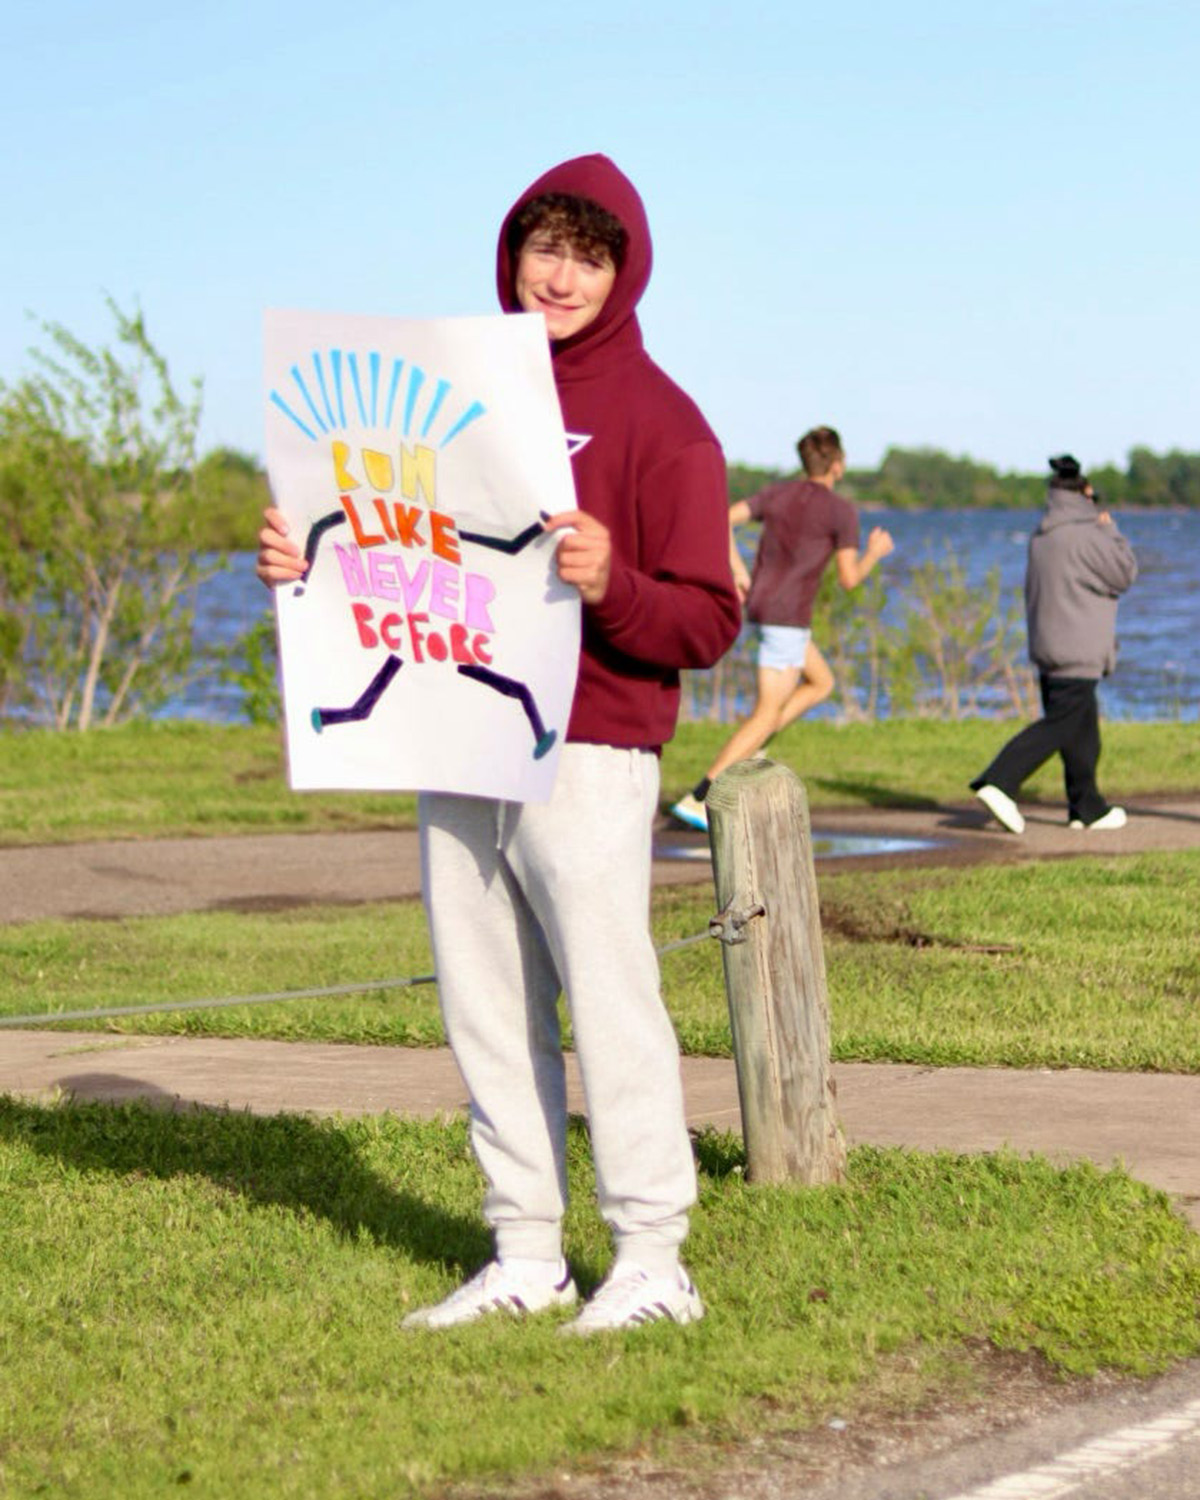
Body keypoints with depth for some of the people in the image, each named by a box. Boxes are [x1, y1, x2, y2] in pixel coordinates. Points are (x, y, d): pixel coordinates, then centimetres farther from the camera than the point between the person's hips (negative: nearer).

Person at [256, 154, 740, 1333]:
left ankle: (651, 1259, 1)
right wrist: (302, 563, 2)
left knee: (608, 999, -6)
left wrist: (612, 585, -26)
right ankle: (524, 1255, 15)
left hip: (586, 758, -6)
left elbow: (707, 622, -8)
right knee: (486, 1010, 8)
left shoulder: (658, 420, -3)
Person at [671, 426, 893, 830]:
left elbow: (724, 519, -1)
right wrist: (874, 553, 7)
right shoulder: (842, 512, -11)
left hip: (762, 608, 8)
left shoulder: (779, 492, 8)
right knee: (767, 716, -4)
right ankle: (698, 800, -12)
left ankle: (745, 755, 13)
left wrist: (738, 570, 6)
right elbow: (848, 579, -12)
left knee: (822, 683, 24)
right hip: (788, 618, -8)